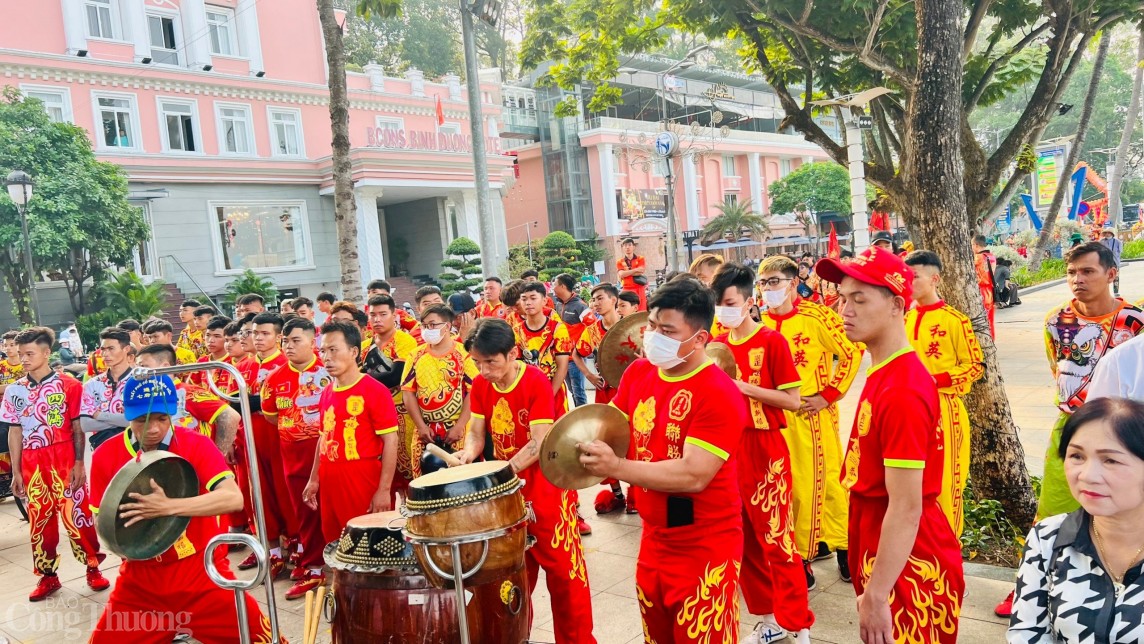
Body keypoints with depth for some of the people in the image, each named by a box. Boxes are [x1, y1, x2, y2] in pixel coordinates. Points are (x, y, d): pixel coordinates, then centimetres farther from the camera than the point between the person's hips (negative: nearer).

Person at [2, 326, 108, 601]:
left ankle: (94, 567, 13)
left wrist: (79, 463, -8)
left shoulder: (69, 386, -4)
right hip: (32, 465, 4)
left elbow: (78, 428, -2)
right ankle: (47, 575, 21)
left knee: (76, 515, -1)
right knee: (39, 519, 10)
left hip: (65, 461, -4)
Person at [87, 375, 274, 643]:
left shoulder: (196, 445, -11)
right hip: (140, 582, 3)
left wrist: (168, 506, -32)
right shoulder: (105, 456, -4)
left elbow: (233, 498, -24)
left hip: (202, 575, -2)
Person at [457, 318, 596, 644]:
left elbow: (540, 444, -23)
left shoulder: (537, 382, -20)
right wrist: (467, 455, -21)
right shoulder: (480, 385, -3)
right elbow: (477, 433, 0)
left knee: (562, 568, 2)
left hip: (545, 487, -5)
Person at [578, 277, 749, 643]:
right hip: (654, 540, 7)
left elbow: (694, 475, -28)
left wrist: (616, 467, -32)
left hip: (704, 551, -7)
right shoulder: (638, 372, 0)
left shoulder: (719, 394, -22)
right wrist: (589, 445, -18)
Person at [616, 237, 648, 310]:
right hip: (626, 290, 0)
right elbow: (621, 274, -5)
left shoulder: (641, 259, 10)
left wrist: (626, 273, -2)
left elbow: (641, 272, -5)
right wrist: (635, 270, -7)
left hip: (639, 289, 0)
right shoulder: (619, 262, 12)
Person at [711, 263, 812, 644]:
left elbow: (793, 401, -12)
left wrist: (745, 387, -20)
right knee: (744, 539, 11)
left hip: (766, 451, -6)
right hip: (729, 449, 6)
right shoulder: (717, 345, 7)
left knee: (777, 539, -1)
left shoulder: (772, 341, -10)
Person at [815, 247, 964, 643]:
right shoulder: (881, 373, 6)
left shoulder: (902, 391, -24)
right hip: (886, 555, 9)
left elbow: (906, 508, -25)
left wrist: (876, 595, -22)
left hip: (908, 567, -9)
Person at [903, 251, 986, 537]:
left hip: (943, 408, -6)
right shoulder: (906, 318, 9)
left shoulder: (954, 319, -9)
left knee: (946, 478, 1)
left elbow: (975, 366, -8)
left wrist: (935, 380, -17)